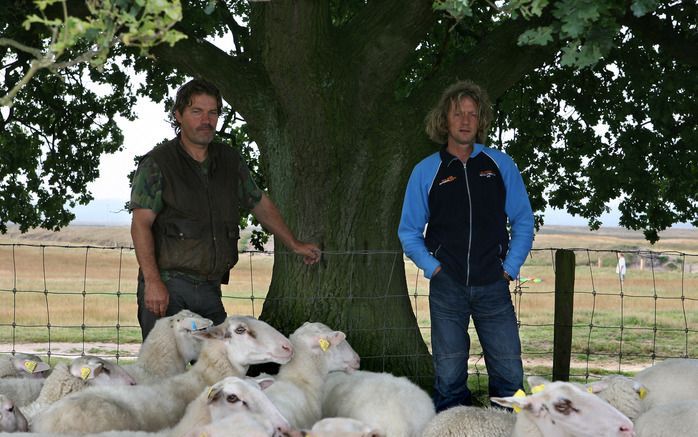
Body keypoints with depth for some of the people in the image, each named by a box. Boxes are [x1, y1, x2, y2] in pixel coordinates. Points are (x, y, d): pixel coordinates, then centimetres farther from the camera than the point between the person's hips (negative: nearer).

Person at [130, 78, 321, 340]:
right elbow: (141, 224, -10)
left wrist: (294, 245, 33)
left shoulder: (230, 161, 15)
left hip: (210, 289, 5)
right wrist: (153, 281, -21)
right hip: (167, 288, -5)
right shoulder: (157, 163, -2)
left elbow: (260, 203, 30)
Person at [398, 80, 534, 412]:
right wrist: (433, 268, -2)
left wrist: (510, 267, 1)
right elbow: (409, 231, 10)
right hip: (447, 287, 0)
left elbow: (523, 220, 10)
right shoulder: (426, 172, 5)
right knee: (449, 376, 4)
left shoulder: (500, 165, 6)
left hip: (492, 286, 0)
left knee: (510, 374, -1)